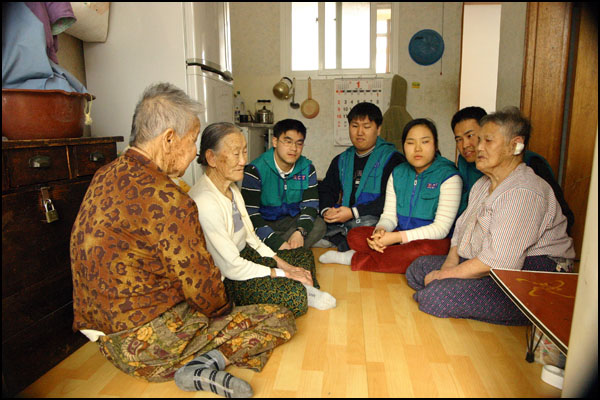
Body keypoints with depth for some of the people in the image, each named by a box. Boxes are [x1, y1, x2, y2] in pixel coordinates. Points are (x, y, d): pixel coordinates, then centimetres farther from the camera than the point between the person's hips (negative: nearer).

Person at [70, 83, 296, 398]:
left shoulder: (105, 175, 3)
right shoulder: (167, 200, -27)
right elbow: (202, 287, -20)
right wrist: (224, 309, 4)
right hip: (147, 343, -9)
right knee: (280, 320, -3)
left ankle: (201, 361, 2)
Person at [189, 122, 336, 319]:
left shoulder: (232, 188, 6)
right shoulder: (205, 202, -28)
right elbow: (231, 267, -25)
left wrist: (283, 264, 0)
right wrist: (281, 273, -16)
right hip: (224, 280, -10)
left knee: (304, 255, 9)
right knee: (294, 295, -25)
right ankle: (303, 291, 2)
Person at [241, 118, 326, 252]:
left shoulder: (307, 168, -2)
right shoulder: (255, 170, -17)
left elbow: (310, 204, -5)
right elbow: (250, 213, -22)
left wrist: (300, 232, -26)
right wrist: (278, 242, -32)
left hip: (292, 221, 4)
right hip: (263, 222, -4)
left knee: (319, 225, -23)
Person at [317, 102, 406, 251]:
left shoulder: (392, 159, 1)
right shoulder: (341, 160, 21)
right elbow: (326, 190, 17)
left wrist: (353, 212, -17)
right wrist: (326, 210, -7)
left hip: (375, 220, -4)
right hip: (342, 222, 5)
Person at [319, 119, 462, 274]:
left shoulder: (448, 176, -8)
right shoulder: (397, 173, 9)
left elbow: (441, 228, -15)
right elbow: (389, 216, 6)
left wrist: (398, 237, -22)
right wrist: (380, 231, -19)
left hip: (433, 241, -4)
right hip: (398, 239, 5)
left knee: (423, 250, -40)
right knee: (355, 235, -12)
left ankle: (354, 259, -23)